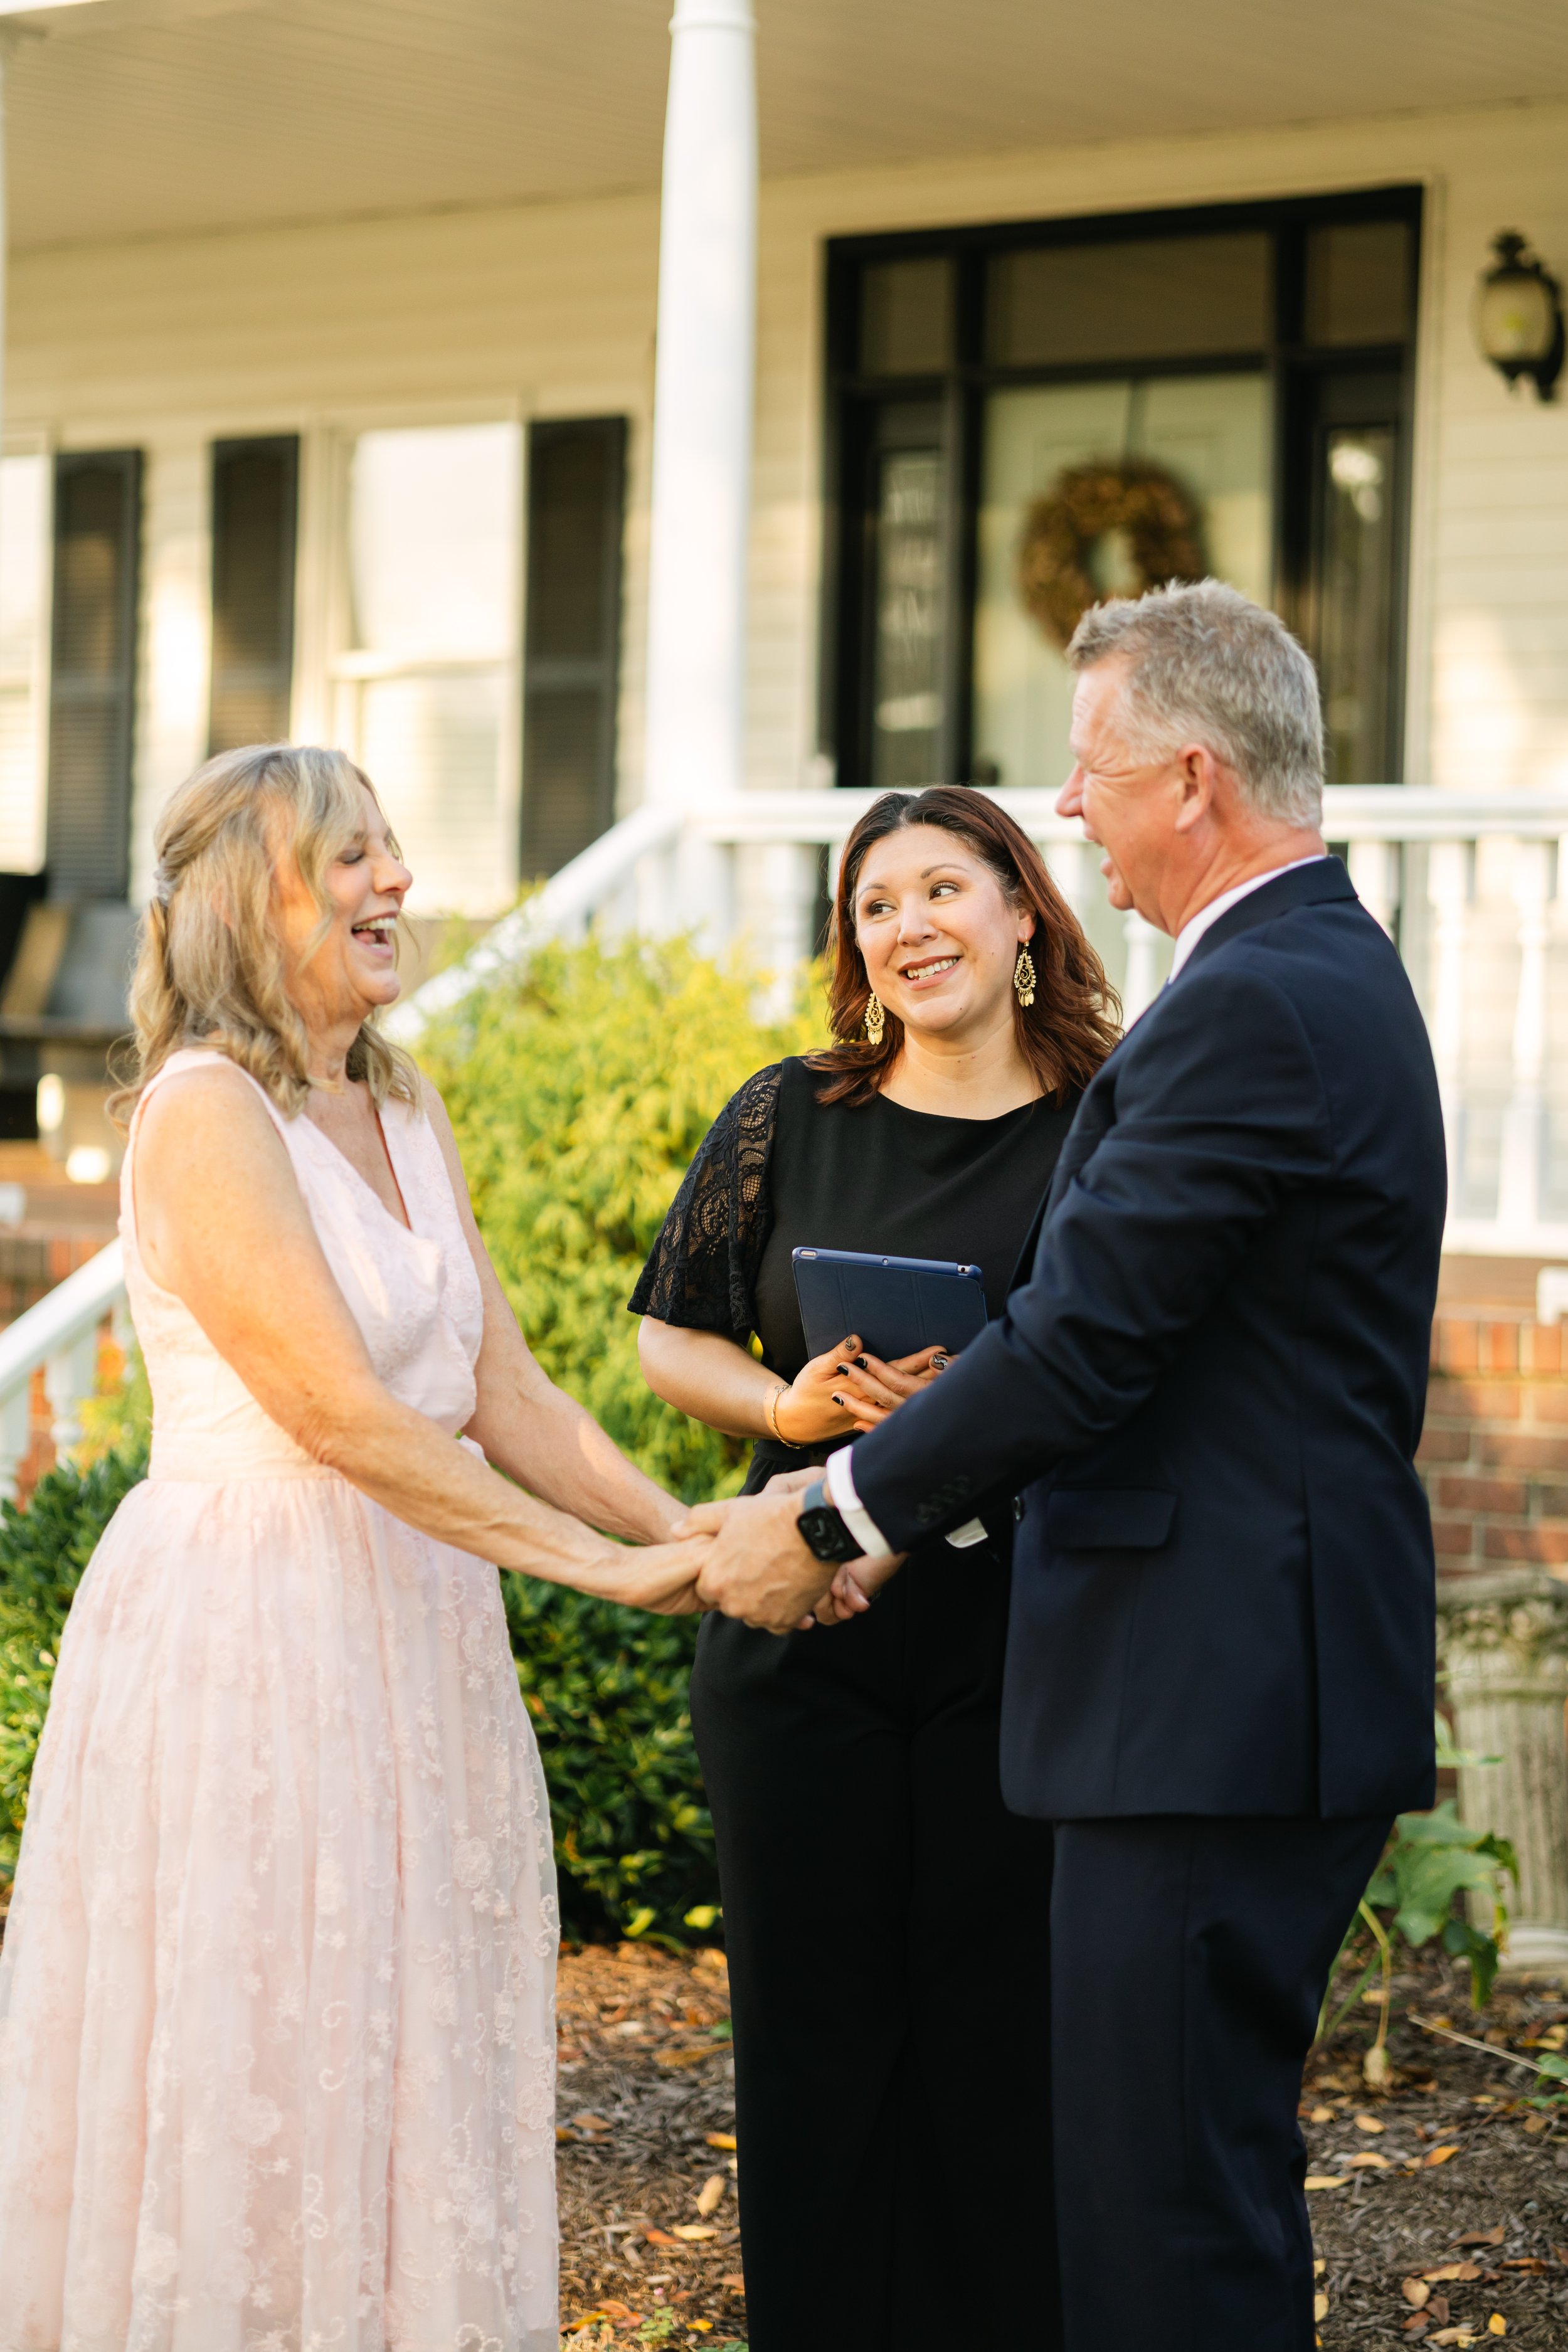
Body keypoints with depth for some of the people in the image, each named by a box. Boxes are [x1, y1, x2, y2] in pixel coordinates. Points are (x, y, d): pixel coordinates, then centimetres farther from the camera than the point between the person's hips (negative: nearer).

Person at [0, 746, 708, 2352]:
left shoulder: (404, 1112, 12)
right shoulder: (205, 1113, -14)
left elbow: (507, 1397, 9)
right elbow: (345, 1422, -19)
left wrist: (689, 1537, -2)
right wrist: (606, 1567, -19)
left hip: (408, 1641, 8)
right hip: (252, 1634, -8)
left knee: (409, 2080, 11)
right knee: (254, 2078, -2)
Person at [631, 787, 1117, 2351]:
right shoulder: (790, 1120, 6)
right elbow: (669, 1339, 12)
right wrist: (790, 1409, -7)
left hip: (1020, 1650, -1)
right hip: (806, 1635, 1)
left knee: (998, 2036, 1)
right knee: (815, 2031, 5)